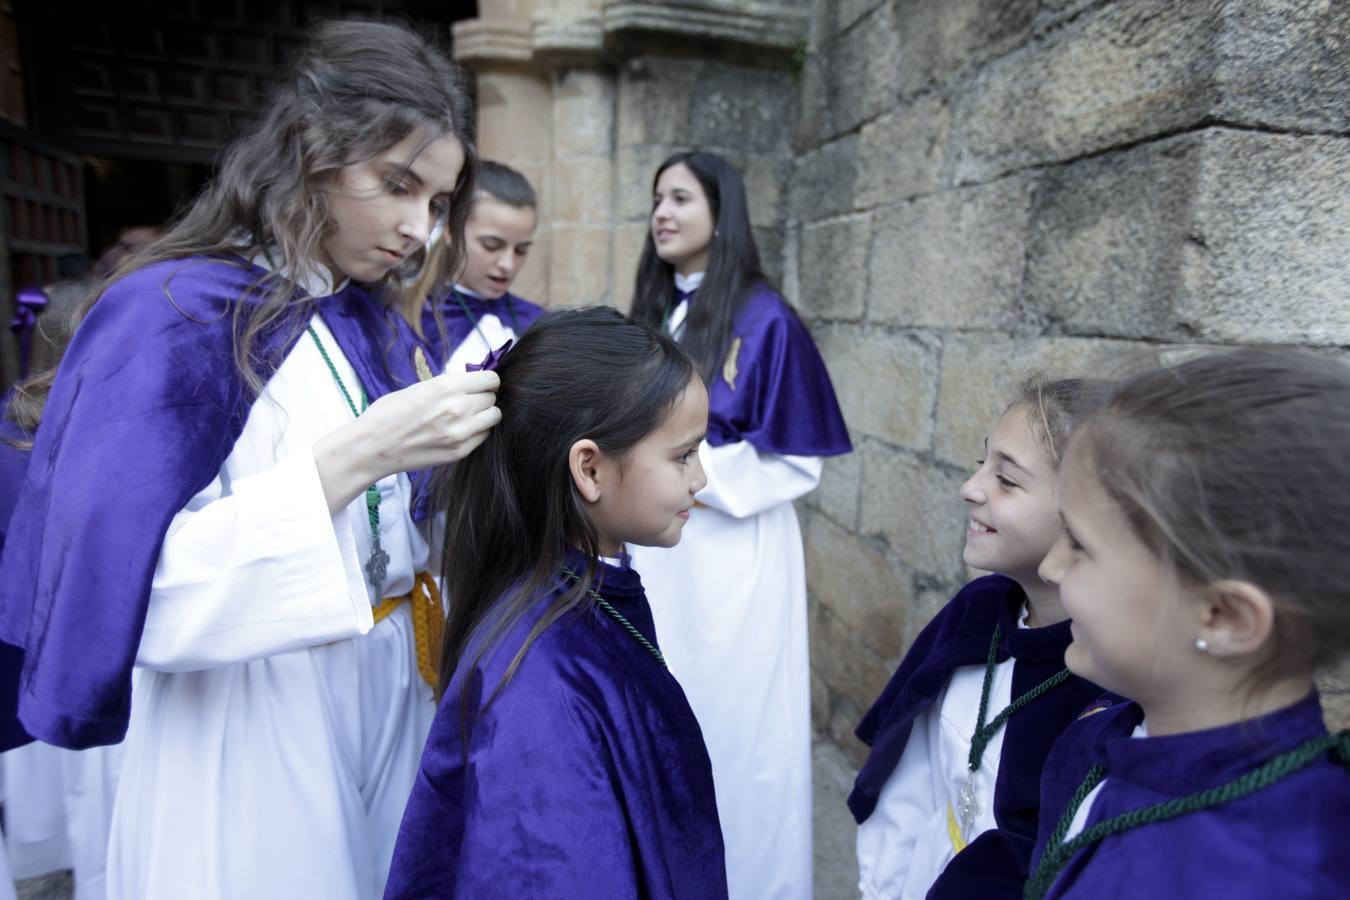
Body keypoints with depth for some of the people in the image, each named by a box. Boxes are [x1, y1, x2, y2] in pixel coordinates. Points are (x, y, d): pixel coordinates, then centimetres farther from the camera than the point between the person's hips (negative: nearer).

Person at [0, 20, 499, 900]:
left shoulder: (378, 326, 4)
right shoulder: (170, 314, -14)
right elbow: (124, 593, -22)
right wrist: (352, 454, -29)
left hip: (391, 697, 6)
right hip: (250, 735, -6)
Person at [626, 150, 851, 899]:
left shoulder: (765, 320, -11)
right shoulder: (653, 313, 9)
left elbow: (797, 461, -12)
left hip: (732, 552, -6)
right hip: (653, 548, 7)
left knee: (729, 724, 8)